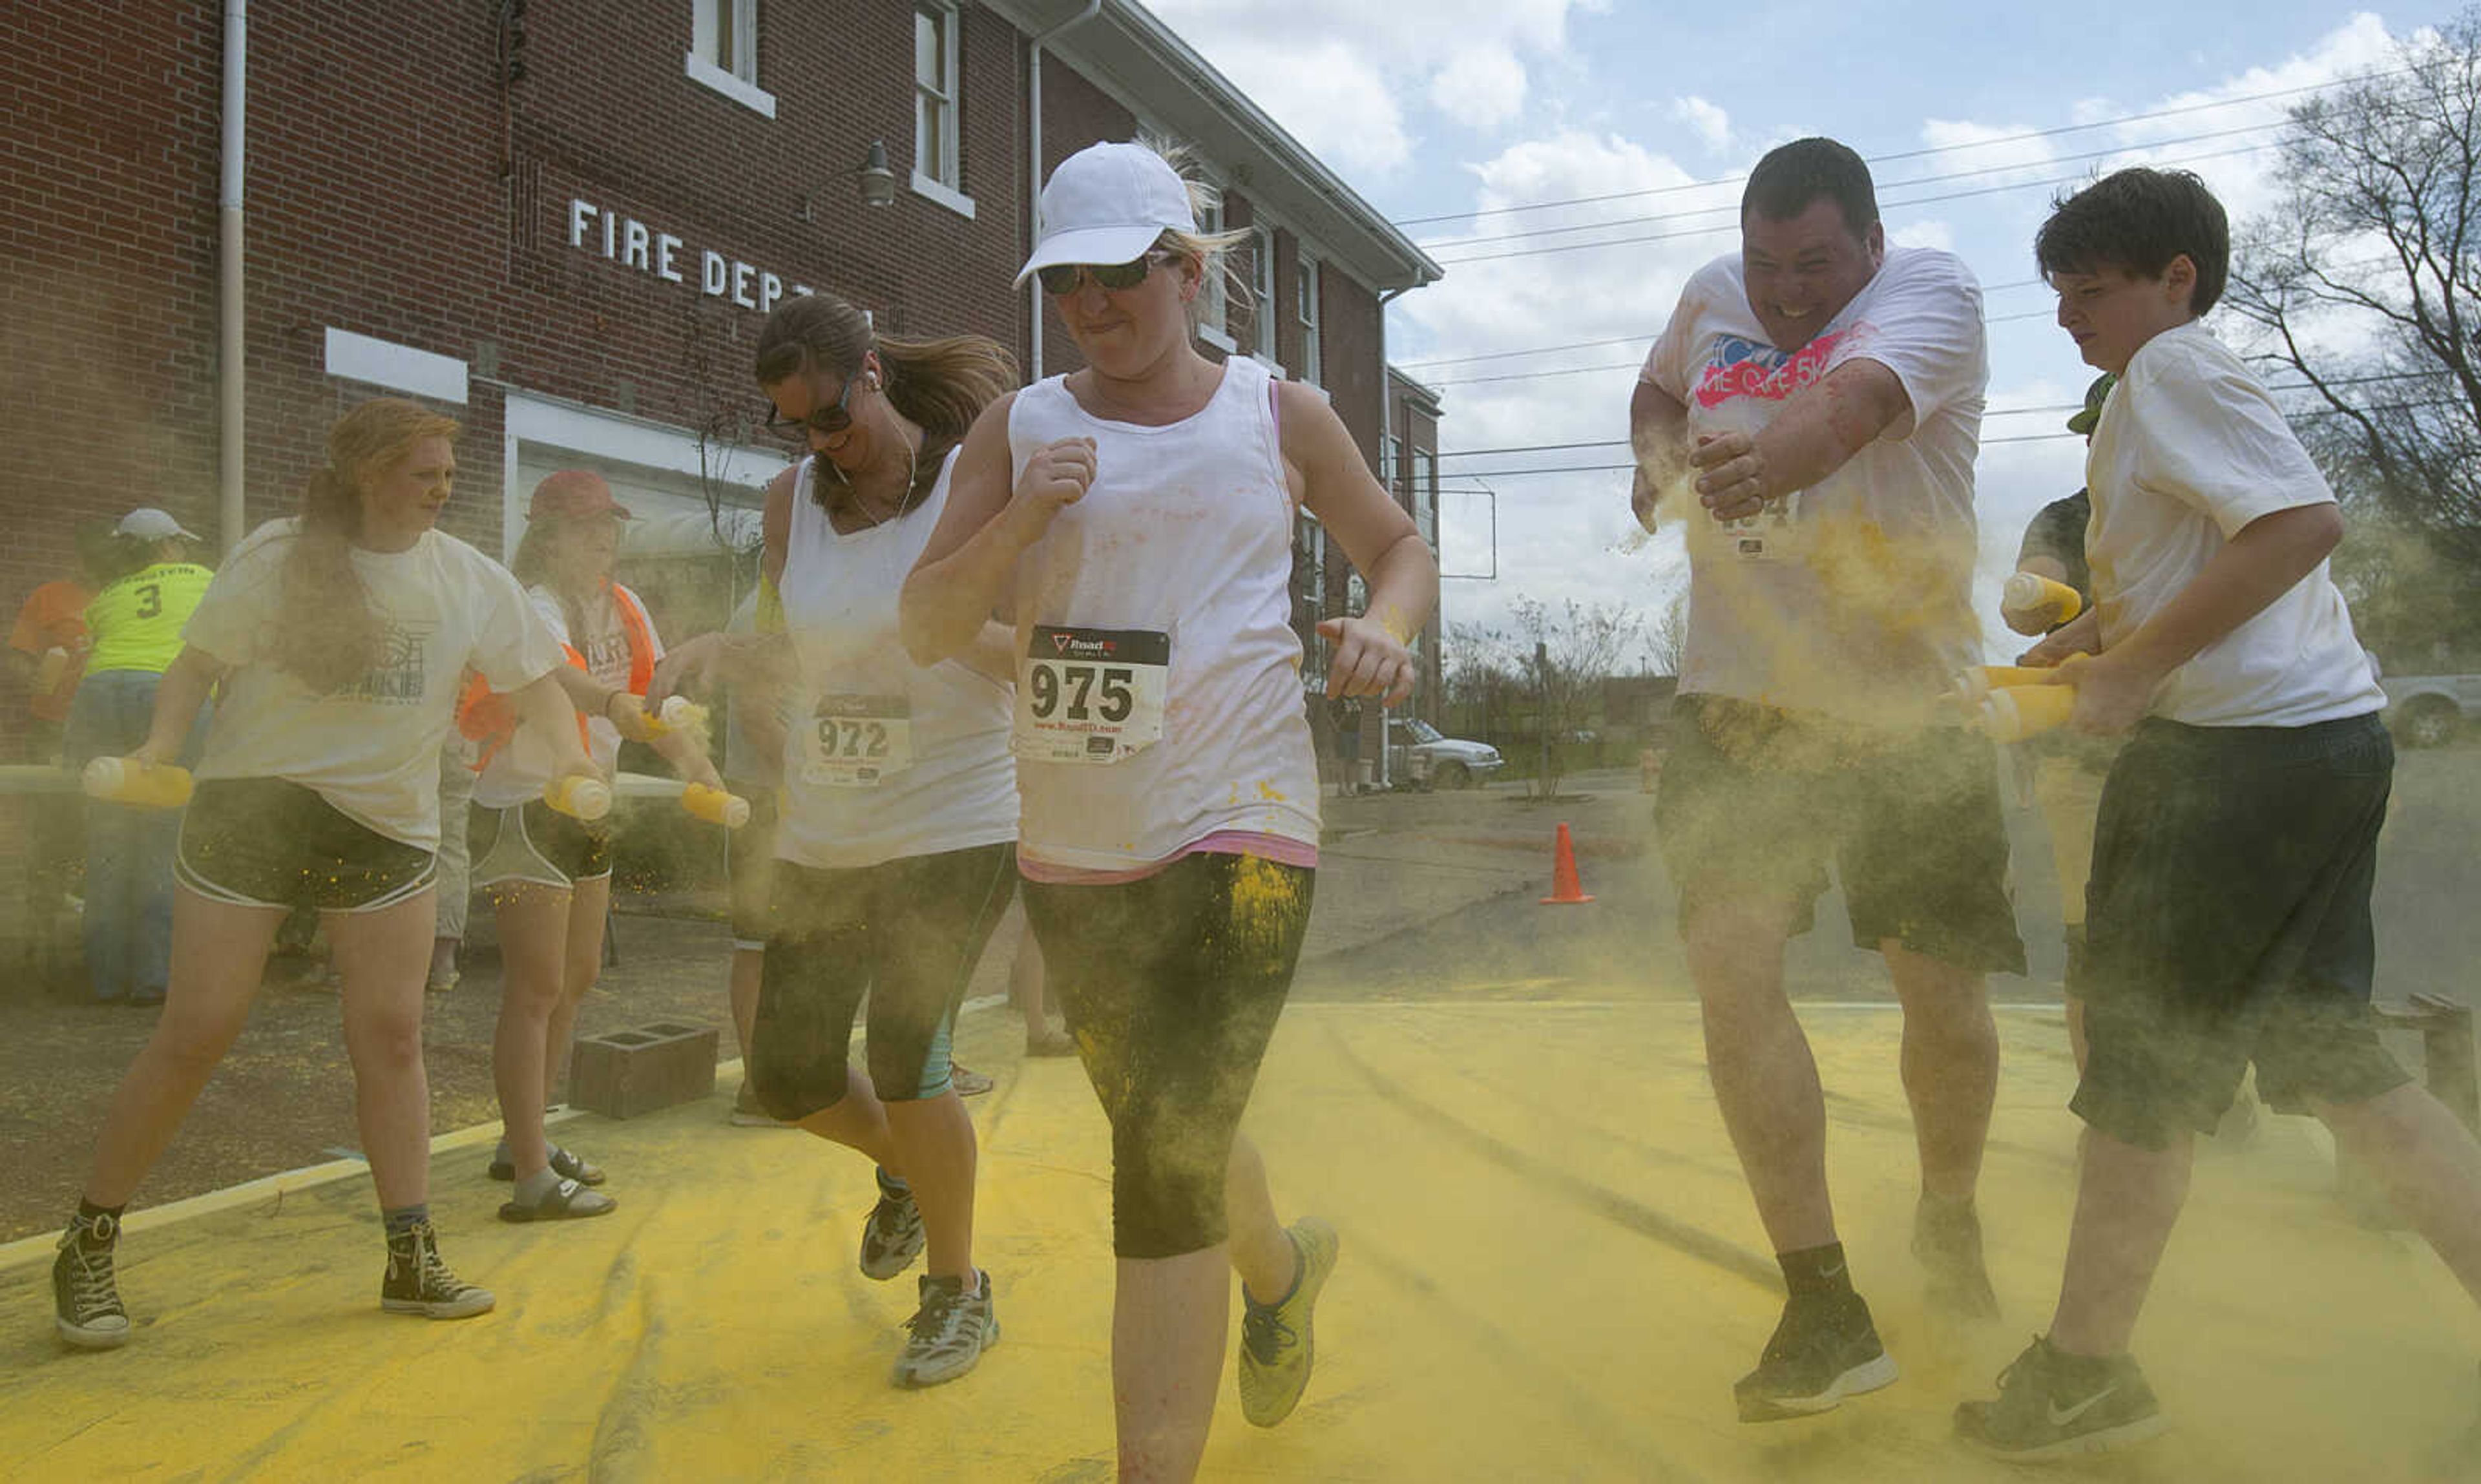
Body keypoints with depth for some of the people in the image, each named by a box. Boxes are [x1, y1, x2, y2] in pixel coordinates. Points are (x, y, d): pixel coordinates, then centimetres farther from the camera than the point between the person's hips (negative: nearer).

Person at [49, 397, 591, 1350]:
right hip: (249, 807, -2)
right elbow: (199, 661, 1)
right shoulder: (277, 556, -5)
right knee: (196, 1034, -2)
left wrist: (568, 747, -12)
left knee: (391, 1036, 2)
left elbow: (531, 672, 6)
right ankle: (88, 1249, 17)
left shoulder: (468, 577, 1)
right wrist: (163, 740, -17)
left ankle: (412, 1258, 11)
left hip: (388, 828, 3)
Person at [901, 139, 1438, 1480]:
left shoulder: (1277, 417, 3)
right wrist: (1014, 523, -14)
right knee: (1162, 1131, 21)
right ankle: (1279, 1268, 53)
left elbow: (1401, 548, 15)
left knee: (1165, 1163, -14)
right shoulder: (1018, 430, 6)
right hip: (1070, 849, 4)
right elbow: (925, 630, 3)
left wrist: (1383, 628, -8)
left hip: (1238, 824, -4)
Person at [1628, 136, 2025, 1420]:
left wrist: (1769, 454, -54)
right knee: (1730, 963, -14)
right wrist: (1659, 449, 1)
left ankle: (1949, 1222, 36)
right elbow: (1657, 392, 26)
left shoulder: (1930, 292, -9)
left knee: (1941, 985, 4)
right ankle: (1823, 1306, -6)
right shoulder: (1712, 298, 5)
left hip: (1909, 704, -2)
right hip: (1739, 696, 3)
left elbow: (1854, 401, -32)